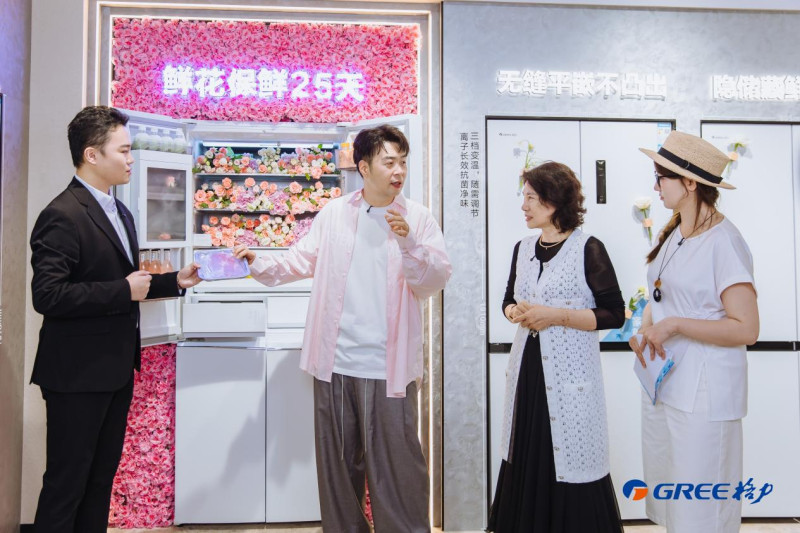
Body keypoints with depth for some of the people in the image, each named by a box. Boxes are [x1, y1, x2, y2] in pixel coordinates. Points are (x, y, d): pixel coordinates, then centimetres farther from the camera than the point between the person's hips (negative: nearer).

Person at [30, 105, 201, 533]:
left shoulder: (119, 212, 13)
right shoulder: (62, 216, -17)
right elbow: (47, 295, -24)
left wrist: (174, 281, 8)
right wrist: (124, 292, -22)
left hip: (116, 368, 9)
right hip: (77, 373, -9)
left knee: (101, 477, 18)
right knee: (66, 482, 5)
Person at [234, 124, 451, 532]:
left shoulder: (418, 218, 0)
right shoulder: (333, 214, 7)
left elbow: (435, 281, -8)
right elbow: (298, 263, 6)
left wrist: (409, 242, -23)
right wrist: (258, 264, -11)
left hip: (387, 367, -2)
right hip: (335, 362, 3)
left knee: (395, 467, 4)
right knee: (337, 464, 17)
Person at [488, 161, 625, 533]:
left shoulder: (587, 249, -8)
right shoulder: (523, 248, 10)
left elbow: (614, 315, -9)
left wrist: (557, 315, -17)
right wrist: (516, 313, -4)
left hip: (570, 374, -5)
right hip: (527, 367, 6)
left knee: (569, 466, 0)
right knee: (525, 462, 12)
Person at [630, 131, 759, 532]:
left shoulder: (723, 243, -17)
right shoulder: (674, 235, 8)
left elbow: (746, 329, -20)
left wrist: (674, 325, -21)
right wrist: (644, 327, -2)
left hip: (703, 393, -8)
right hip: (662, 382, 8)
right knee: (663, 494, 20)